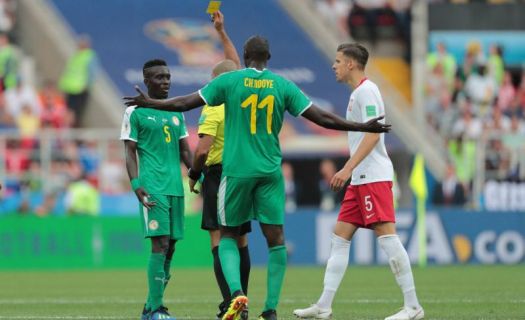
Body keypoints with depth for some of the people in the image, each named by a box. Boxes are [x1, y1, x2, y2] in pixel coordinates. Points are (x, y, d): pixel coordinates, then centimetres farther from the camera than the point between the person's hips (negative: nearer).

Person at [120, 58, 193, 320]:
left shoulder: (176, 112, 18)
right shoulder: (135, 112, 1)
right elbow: (130, 152, -2)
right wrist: (136, 185, -15)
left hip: (176, 188, 6)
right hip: (153, 188, -6)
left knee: (170, 247, 5)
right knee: (160, 244, -15)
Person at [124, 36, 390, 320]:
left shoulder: (229, 81, -2)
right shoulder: (283, 86, 2)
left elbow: (184, 103, 1)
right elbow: (321, 118, 0)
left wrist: (149, 103, 16)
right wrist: (363, 127, 8)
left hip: (236, 170, -1)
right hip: (270, 171, 1)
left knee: (228, 235, 12)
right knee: (276, 238, 4)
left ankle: (236, 291, -12)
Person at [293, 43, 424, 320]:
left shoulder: (366, 91, -10)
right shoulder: (357, 93, 20)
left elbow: (372, 134, -19)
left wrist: (348, 168, -24)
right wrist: (348, 172, 25)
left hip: (374, 177, -10)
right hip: (361, 179, 10)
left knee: (386, 236, -12)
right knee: (340, 237, 7)